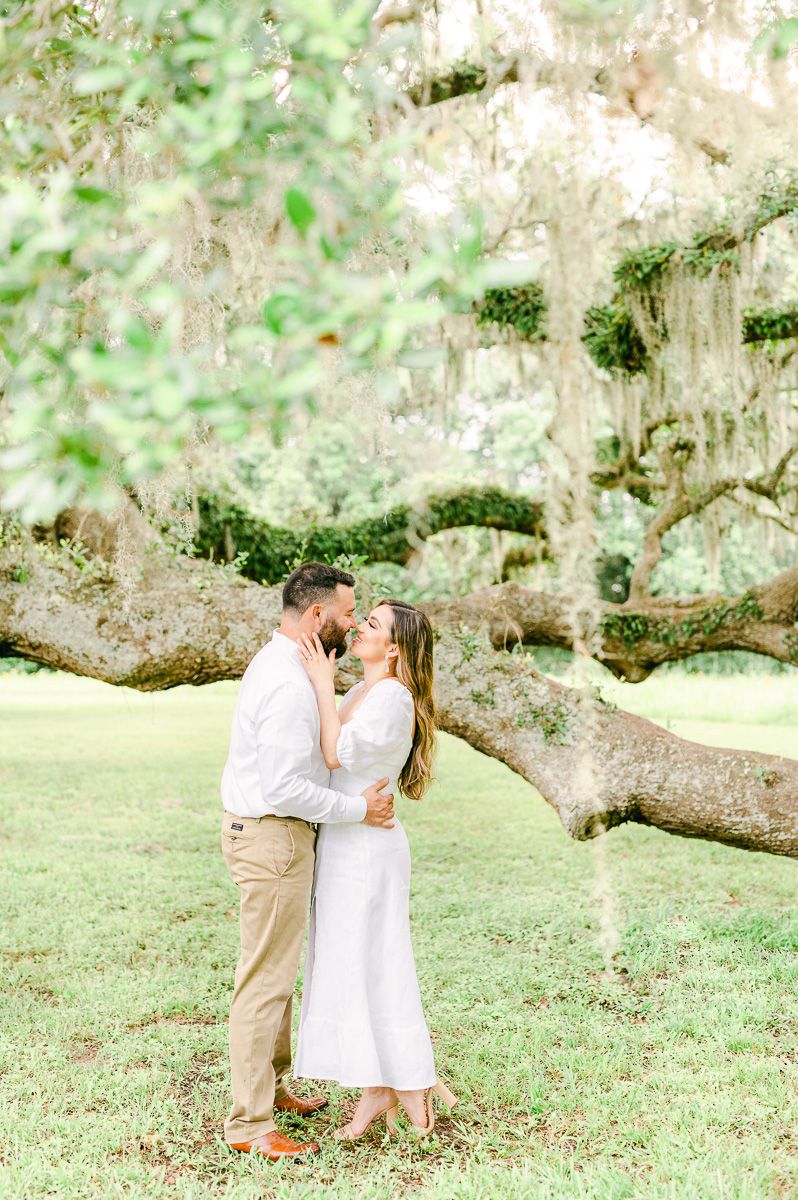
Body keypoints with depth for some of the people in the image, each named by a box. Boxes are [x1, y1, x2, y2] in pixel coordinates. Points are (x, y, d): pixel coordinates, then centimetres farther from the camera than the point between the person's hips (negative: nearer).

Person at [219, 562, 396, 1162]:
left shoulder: (279, 662, 10)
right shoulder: (289, 684, -24)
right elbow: (286, 789, -27)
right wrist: (358, 808, -17)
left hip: (262, 830, 11)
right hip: (274, 838, -11)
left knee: (278, 971, 21)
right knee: (266, 980, -3)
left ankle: (271, 1085, 36)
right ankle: (249, 1124, 7)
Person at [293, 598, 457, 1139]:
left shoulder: (393, 697, -16)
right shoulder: (359, 694, 13)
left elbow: (338, 753, -22)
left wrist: (323, 685, -18)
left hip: (366, 846, -9)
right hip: (343, 844, 9)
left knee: (370, 967, -1)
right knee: (350, 967, 11)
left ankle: (413, 1080, 14)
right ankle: (379, 1089, 18)